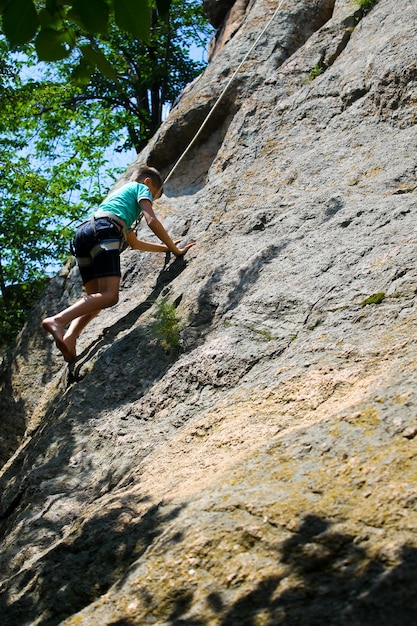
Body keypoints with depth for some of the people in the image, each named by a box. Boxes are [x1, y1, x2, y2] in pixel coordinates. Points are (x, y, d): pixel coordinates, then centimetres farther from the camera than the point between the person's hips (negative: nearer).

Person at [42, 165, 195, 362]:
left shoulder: (119, 193, 44)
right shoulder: (141, 187, 22)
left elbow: (134, 243, 46)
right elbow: (152, 221, 5)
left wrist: (166, 248, 51)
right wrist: (175, 249, 12)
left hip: (83, 234, 9)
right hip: (103, 231, -9)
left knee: (97, 299, 10)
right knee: (109, 296, -20)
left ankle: (70, 337, -15)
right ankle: (57, 320, -38)